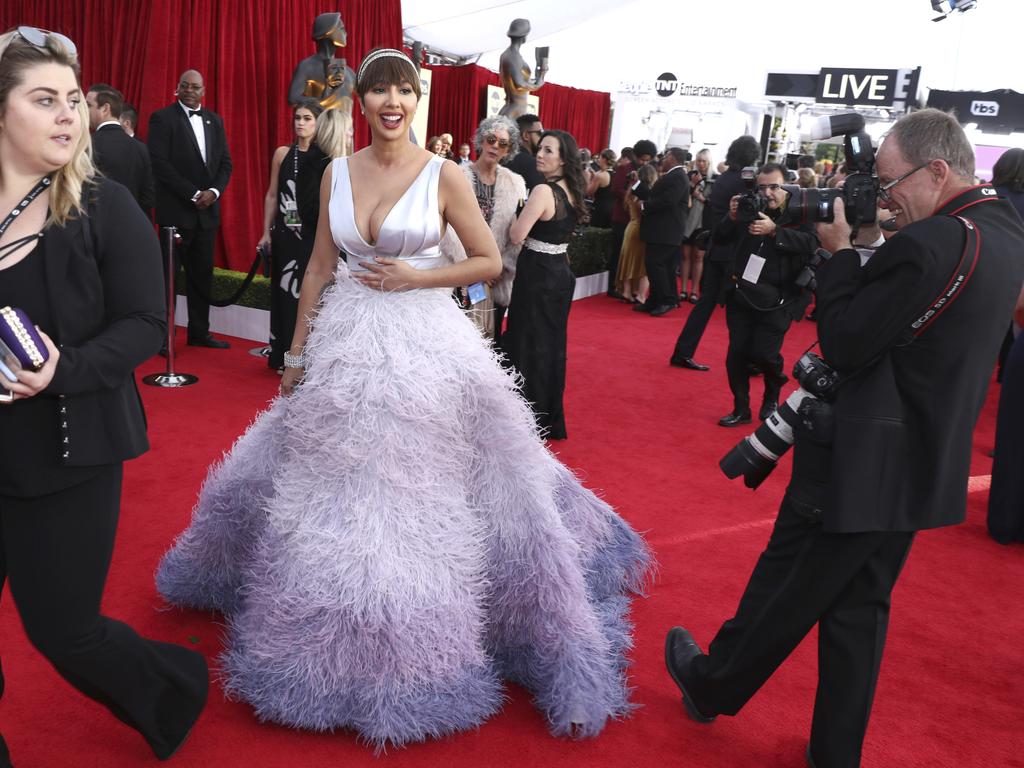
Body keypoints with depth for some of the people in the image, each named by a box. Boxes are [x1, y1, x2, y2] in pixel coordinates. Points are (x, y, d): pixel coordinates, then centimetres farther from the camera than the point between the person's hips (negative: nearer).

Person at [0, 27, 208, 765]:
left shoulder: (105, 207, -7)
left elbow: (145, 325, -9)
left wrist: (66, 370, -23)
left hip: (67, 457, -3)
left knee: (63, 629, 7)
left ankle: (177, 688, 37)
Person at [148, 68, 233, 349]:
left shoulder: (214, 120, 13)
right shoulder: (162, 118, -4)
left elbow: (225, 163, 11)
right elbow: (160, 163, -11)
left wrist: (213, 191, -7)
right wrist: (193, 194, -15)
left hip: (207, 210, 5)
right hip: (176, 210, -5)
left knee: (202, 274, 8)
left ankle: (199, 331, 18)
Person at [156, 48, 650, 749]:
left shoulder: (444, 175, -6)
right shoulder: (337, 173, 5)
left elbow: (490, 261, -3)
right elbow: (320, 266, 10)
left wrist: (414, 278, -13)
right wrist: (296, 351, 12)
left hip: (425, 344, -4)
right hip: (345, 343, 4)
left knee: (421, 490, 2)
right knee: (334, 487, 15)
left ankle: (421, 644, 24)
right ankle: (342, 630, 40)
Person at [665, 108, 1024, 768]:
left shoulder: (930, 243, -24)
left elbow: (844, 344, -19)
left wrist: (842, 252, -10)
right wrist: (870, 250, 3)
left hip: (862, 461, -8)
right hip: (925, 465, 9)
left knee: (785, 591, 12)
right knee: (859, 607, 19)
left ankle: (712, 688, 34)